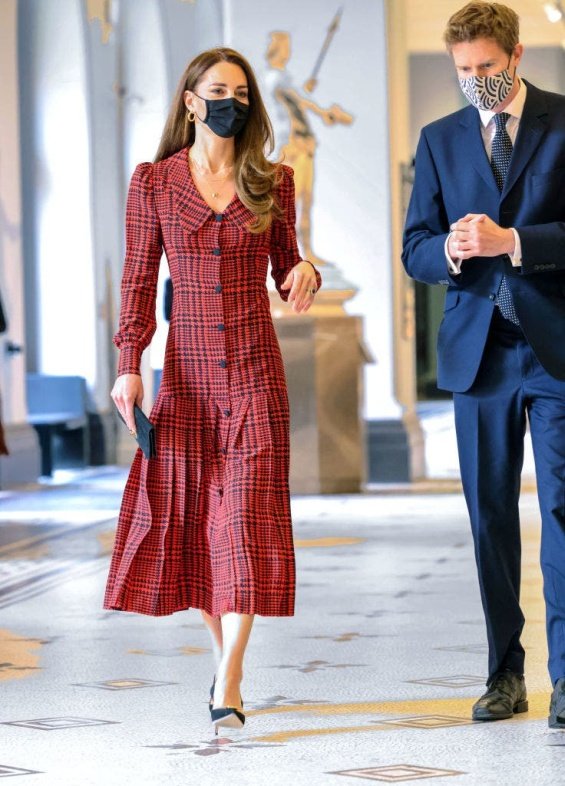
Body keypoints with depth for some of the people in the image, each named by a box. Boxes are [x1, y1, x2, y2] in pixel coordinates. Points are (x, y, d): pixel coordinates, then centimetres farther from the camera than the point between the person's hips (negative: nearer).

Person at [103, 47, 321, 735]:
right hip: (187, 365, 1)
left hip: (255, 367, -1)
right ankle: (223, 654, 19)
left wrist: (305, 272, -10)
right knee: (186, 510, 3)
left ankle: (229, 684, -13)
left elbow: (284, 269, 13)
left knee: (246, 511, -9)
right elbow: (139, 279, 3)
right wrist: (129, 364, -5)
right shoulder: (153, 183, 4)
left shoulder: (272, 182, 6)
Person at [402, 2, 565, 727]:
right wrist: (451, 249, -13)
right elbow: (415, 252, 9)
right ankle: (505, 673, 13)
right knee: (489, 513, 6)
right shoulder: (440, 140, 12)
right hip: (478, 348, 4)